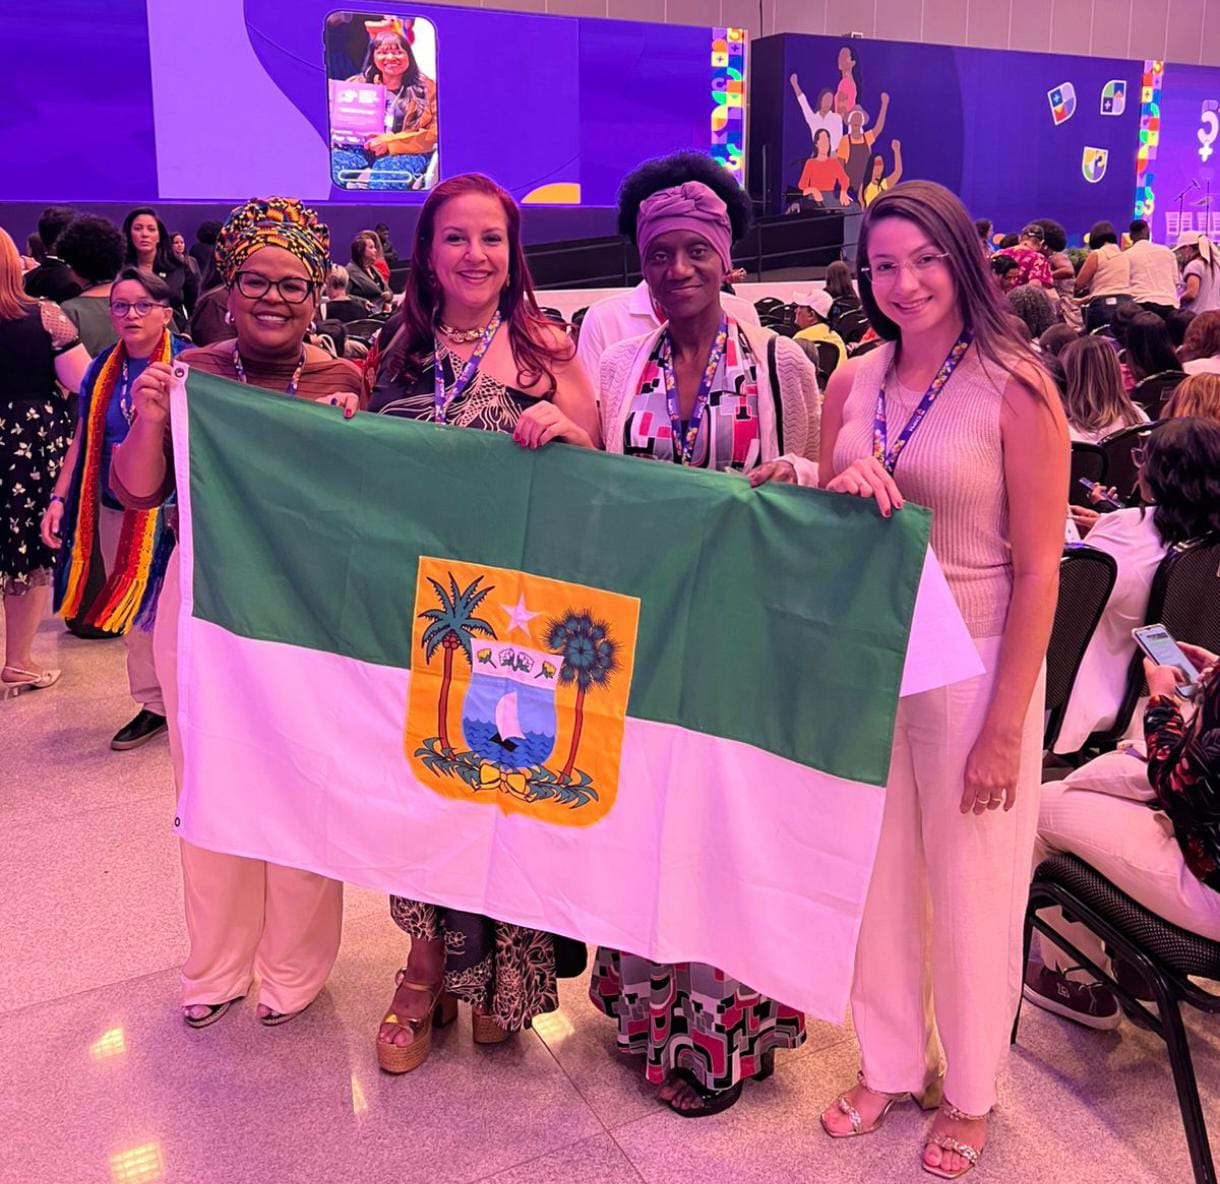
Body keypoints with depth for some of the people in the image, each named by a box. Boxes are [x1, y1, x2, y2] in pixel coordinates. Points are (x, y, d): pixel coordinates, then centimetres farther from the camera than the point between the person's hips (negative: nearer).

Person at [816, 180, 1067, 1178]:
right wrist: (840, 493, -12)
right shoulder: (852, 384, 3)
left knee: (969, 889, 10)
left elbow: (1038, 571, -11)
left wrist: (1004, 729, -13)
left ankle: (969, 1094, 34)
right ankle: (889, 1067, 38)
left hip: (974, 667, -4)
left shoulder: (1014, 389, -11)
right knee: (877, 874, 15)